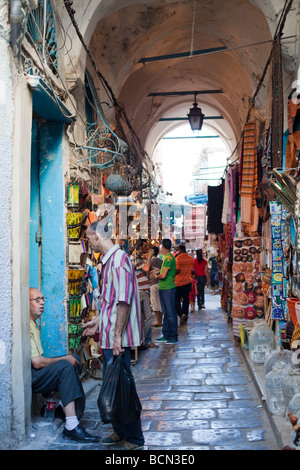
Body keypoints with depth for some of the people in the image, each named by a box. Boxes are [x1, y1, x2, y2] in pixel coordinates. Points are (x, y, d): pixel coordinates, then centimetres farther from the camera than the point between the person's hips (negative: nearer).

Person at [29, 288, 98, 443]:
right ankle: (72, 427, -31)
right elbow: (37, 363, -22)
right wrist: (64, 359, -10)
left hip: (37, 372, 11)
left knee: (74, 358, 11)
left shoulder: (33, 324, 17)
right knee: (65, 366, -27)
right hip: (29, 378, -11)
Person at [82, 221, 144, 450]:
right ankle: (120, 432, 31)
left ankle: (133, 438, 13)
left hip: (117, 338, -10)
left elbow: (124, 302, -23)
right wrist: (98, 320, 25)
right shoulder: (109, 260, 14)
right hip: (109, 337, 10)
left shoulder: (118, 260, -18)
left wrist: (117, 336, -23)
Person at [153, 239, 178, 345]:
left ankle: (173, 337, 2)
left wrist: (157, 276, -1)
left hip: (169, 289, -10)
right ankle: (166, 335, 20)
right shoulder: (167, 257, 15)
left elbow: (163, 275, -20)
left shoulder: (169, 258, -15)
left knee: (171, 313, -4)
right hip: (163, 288, 10)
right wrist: (159, 270, 15)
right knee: (166, 313, 13)